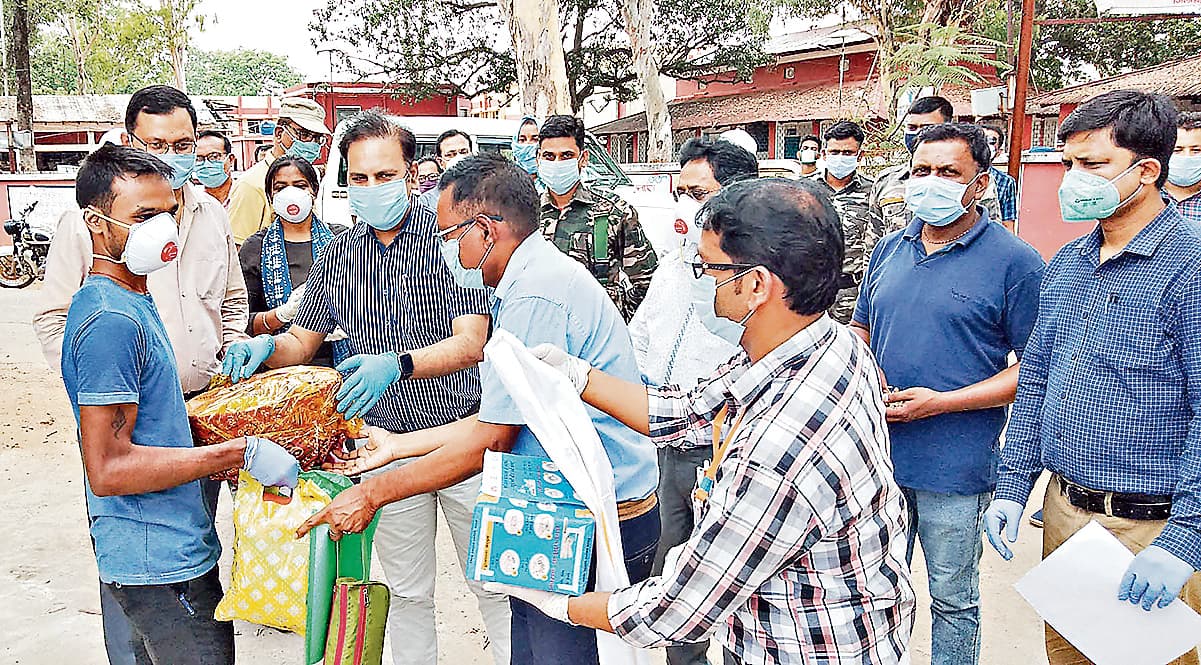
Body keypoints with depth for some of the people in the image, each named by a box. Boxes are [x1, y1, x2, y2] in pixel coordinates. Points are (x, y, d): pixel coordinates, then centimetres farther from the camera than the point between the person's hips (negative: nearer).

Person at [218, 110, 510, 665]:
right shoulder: (336, 256, 5)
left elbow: (471, 344, -19)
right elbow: (302, 341, 14)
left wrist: (396, 365, -35)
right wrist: (266, 347, -9)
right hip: (387, 444, 4)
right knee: (407, 590, 16)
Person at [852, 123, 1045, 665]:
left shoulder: (1015, 263, -9)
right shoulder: (890, 249, 8)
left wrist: (941, 402, -18)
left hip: (955, 468, -5)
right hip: (876, 454, 5)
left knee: (952, 600, 13)